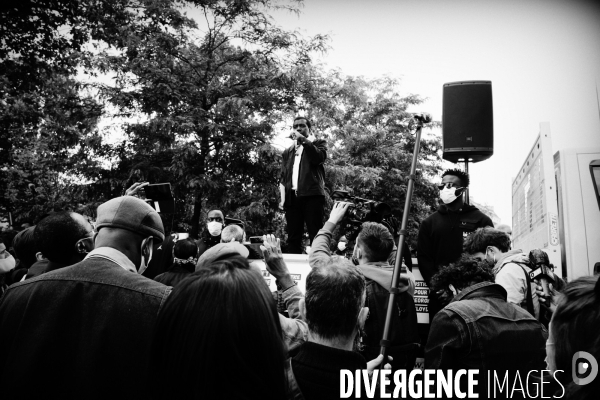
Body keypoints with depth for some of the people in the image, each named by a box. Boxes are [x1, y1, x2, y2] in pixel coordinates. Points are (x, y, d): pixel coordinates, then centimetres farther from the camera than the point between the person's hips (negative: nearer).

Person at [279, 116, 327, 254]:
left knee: (315, 235, -9)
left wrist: (303, 139, -7)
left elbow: (319, 158, -10)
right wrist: (282, 198, 7)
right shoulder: (287, 152, 23)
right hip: (292, 197, 4)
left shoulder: (318, 143, 13)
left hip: (312, 195, -4)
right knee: (293, 237, 2)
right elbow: (283, 177, 19)